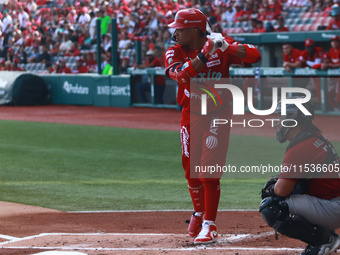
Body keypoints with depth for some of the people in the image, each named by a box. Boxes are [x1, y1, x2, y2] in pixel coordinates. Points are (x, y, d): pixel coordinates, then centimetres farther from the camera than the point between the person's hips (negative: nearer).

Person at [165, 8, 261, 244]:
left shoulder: (220, 45, -11)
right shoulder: (175, 53, -7)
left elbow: (255, 55, -17)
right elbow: (181, 75, -28)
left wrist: (227, 48, -33)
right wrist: (205, 53, -36)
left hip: (218, 115, -3)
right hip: (190, 116, 4)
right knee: (191, 169, 11)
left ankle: (210, 225, -7)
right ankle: (199, 213, 35)